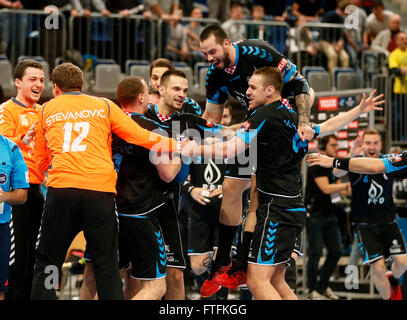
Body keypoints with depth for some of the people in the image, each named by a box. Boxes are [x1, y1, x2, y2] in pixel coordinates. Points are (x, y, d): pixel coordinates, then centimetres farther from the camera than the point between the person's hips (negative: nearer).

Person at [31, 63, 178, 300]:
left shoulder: (47, 110, 20)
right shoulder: (104, 106, 17)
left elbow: (40, 162, 24)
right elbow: (141, 136, 13)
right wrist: (177, 145, 23)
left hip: (61, 189, 0)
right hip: (101, 190, 0)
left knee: (47, 263, 6)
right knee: (106, 267, 5)